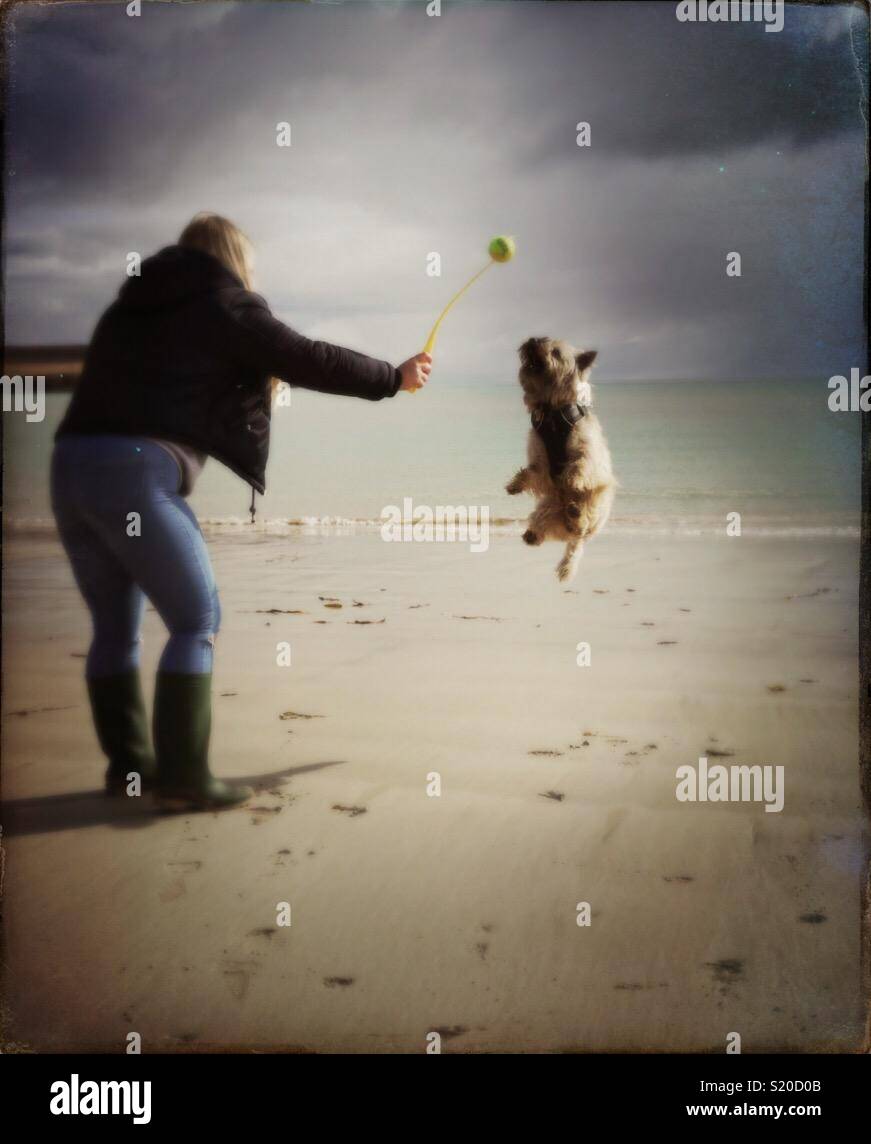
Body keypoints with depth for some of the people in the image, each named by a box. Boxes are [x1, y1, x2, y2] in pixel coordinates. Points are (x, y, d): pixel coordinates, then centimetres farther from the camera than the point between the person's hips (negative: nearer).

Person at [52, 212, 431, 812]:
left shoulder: (132, 305, 25)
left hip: (72, 463, 7)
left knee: (116, 625, 16)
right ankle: (183, 777, -3)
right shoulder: (226, 305, 5)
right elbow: (311, 361, 3)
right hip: (136, 471, -7)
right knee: (197, 620, 0)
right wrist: (395, 377, 15)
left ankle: (129, 763, 21)